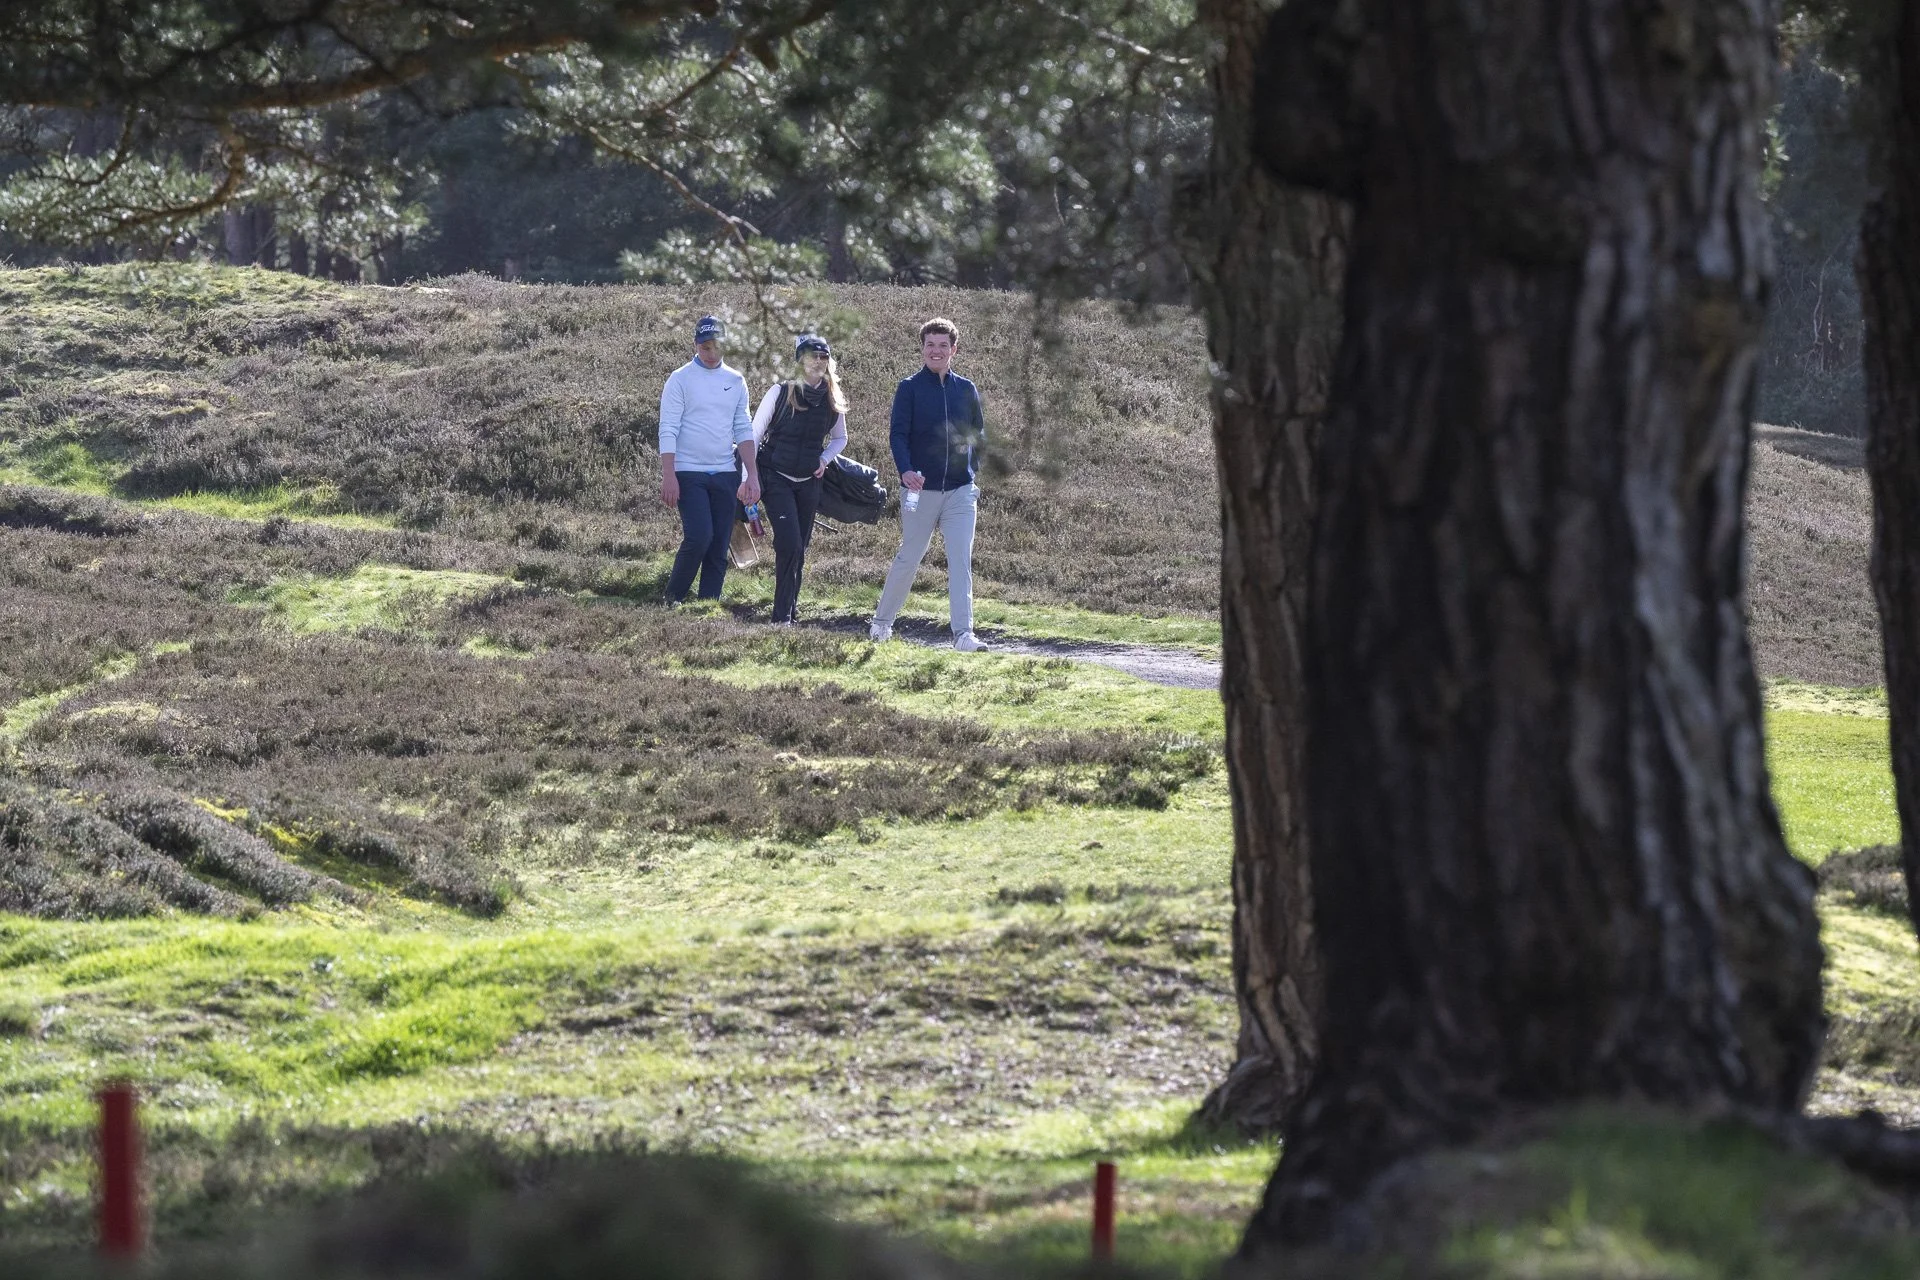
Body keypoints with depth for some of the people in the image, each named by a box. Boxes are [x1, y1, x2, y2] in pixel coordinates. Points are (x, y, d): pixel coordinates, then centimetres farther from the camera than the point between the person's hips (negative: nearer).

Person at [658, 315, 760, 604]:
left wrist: (752, 475, 3)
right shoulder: (681, 379, -2)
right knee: (699, 537, -19)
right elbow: (668, 430, -6)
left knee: (719, 547, 1)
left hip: (725, 473, 4)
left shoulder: (735, 381, 11)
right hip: (689, 473, -4)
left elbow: (744, 430, 13)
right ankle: (672, 599, -3)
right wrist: (668, 477, -15)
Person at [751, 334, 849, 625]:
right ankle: (782, 617, -12)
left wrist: (824, 459, 0)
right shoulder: (781, 392, -10)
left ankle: (789, 612, 19)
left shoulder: (832, 400, 3)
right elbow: (755, 434, -5)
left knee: (799, 550, 8)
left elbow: (840, 438, 20)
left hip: (809, 482, 5)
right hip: (777, 479, -4)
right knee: (789, 545, -16)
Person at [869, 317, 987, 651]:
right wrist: (906, 470, -26)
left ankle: (963, 633, -12)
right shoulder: (909, 388, -1)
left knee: (961, 561, -8)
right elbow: (898, 434, -9)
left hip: (961, 490, 2)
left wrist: (975, 483, 8)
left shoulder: (966, 390, 8)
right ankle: (882, 621, 26)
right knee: (908, 559, 8)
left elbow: (978, 437, 15)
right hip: (921, 490, -2)